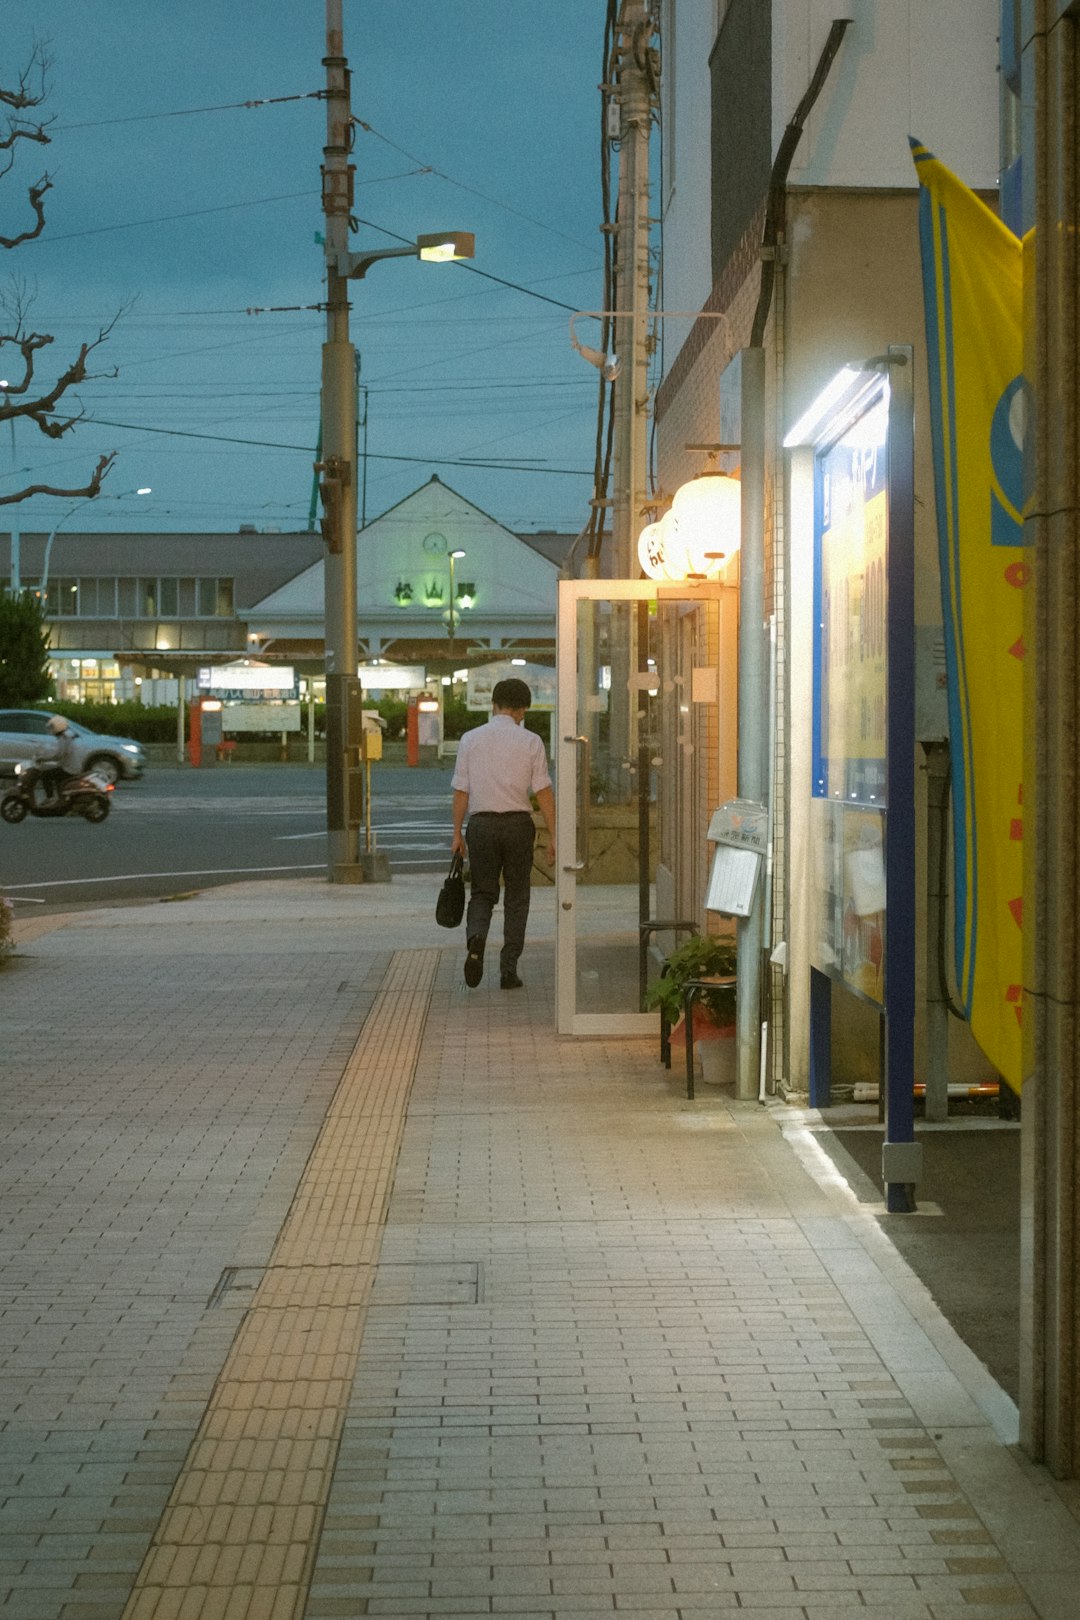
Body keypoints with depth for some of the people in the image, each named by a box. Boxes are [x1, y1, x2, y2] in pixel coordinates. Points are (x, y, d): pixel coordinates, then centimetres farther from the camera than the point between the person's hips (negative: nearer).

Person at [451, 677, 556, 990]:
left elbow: (461, 791, 4)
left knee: (482, 893, 12)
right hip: (518, 822, -1)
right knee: (516, 898, 10)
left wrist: (457, 833, 11)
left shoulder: (470, 739, 3)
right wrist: (553, 836, 0)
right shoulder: (530, 742, -2)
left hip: (481, 823, 1)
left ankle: (476, 937, -19)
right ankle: (508, 969, 6)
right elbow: (543, 791, -4)